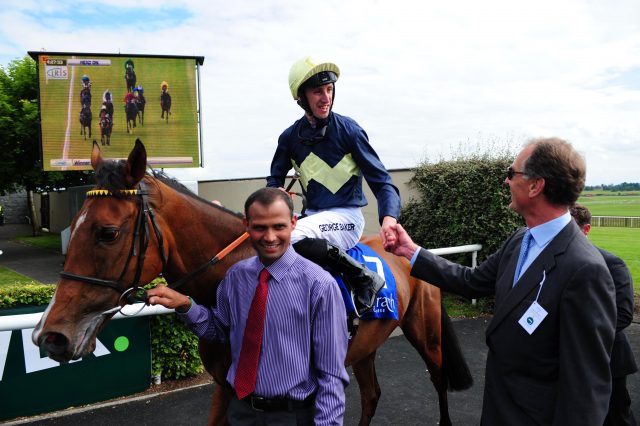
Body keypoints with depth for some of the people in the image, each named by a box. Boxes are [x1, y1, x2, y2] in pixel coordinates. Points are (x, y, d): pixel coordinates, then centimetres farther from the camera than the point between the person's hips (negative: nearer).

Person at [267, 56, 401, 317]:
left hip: (345, 216, -6)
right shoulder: (291, 137, 4)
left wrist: (389, 218, -30)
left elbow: (381, 181, -11)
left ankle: (363, 277, -17)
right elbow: (276, 177, 20)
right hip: (313, 215, 6)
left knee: (289, 237, -33)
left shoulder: (348, 130, -9)